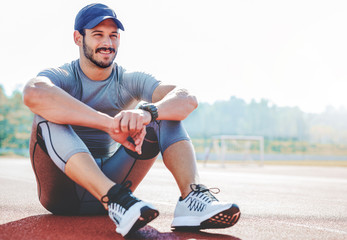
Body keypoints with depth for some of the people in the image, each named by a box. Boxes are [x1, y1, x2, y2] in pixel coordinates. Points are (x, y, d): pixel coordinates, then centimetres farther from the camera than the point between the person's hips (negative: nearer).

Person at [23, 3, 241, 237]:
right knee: (48, 113, -27)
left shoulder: (130, 81, 4)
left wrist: (147, 113, -38)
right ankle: (113, 198, -45)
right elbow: (33, 94, -33)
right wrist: (110, 124, -41)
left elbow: (188, 99, -16)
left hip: (111, 179, 3)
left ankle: (192, 196, -33)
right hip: (63, 192, -2)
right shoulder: (62, 77, -4)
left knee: (164, 112, -10)